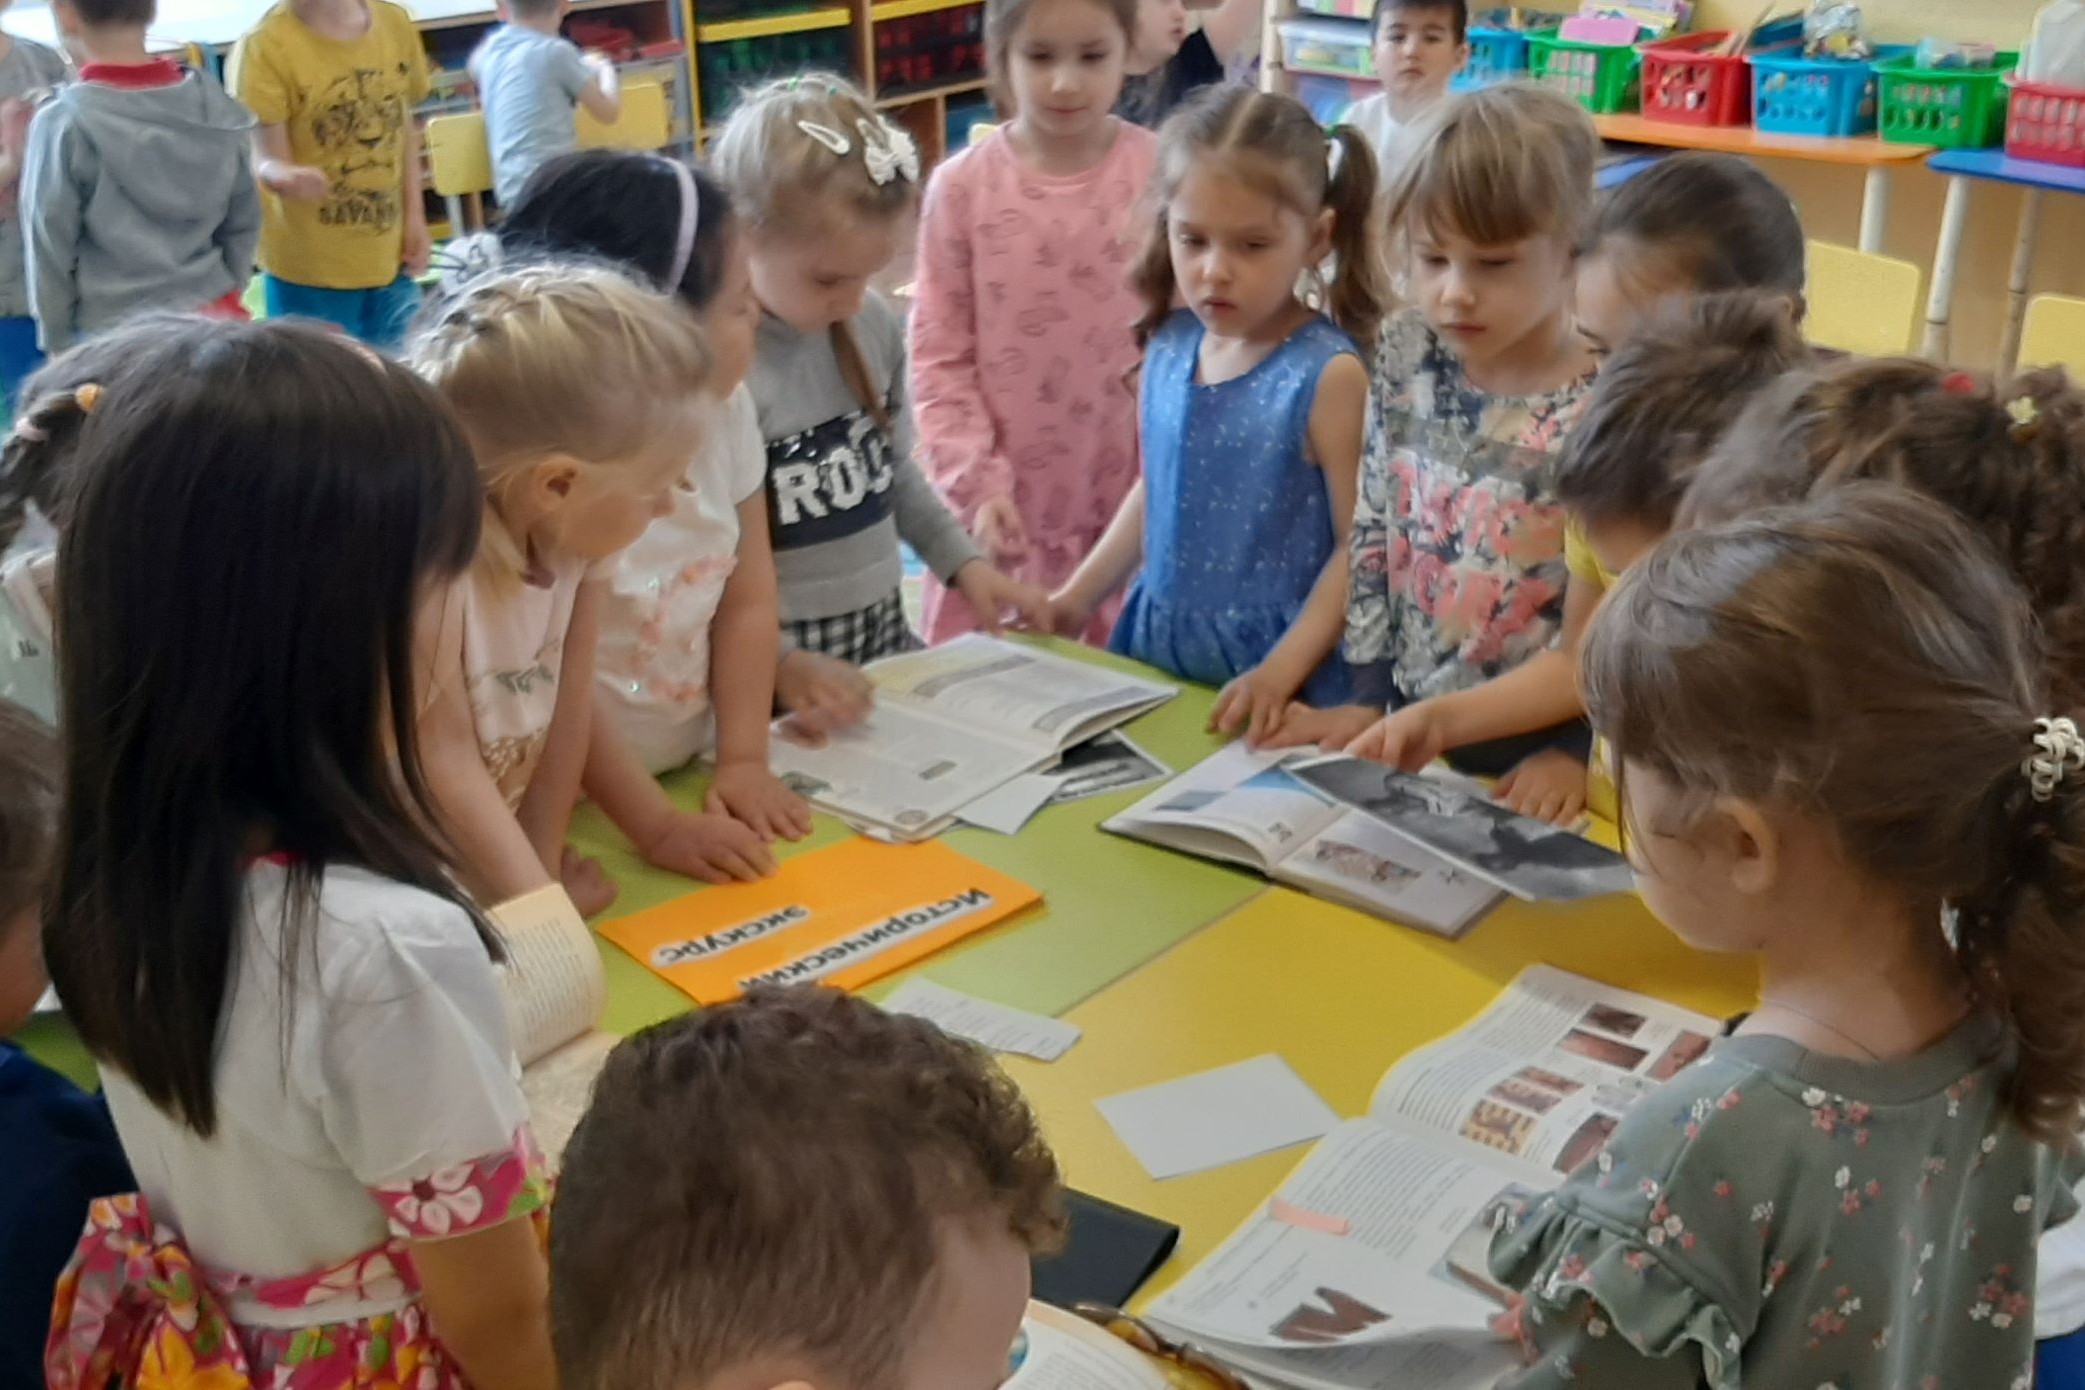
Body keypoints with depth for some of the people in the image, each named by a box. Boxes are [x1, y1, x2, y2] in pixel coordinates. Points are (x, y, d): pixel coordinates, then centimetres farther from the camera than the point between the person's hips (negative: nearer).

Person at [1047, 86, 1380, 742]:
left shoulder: (1327, 374, -17)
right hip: (1156, 644, 6)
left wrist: (1281, 671, -20)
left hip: (1274, 668, -5)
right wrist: (1076, 598, 13)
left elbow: (1359, 546, -14)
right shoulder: (1169, 346, 0)